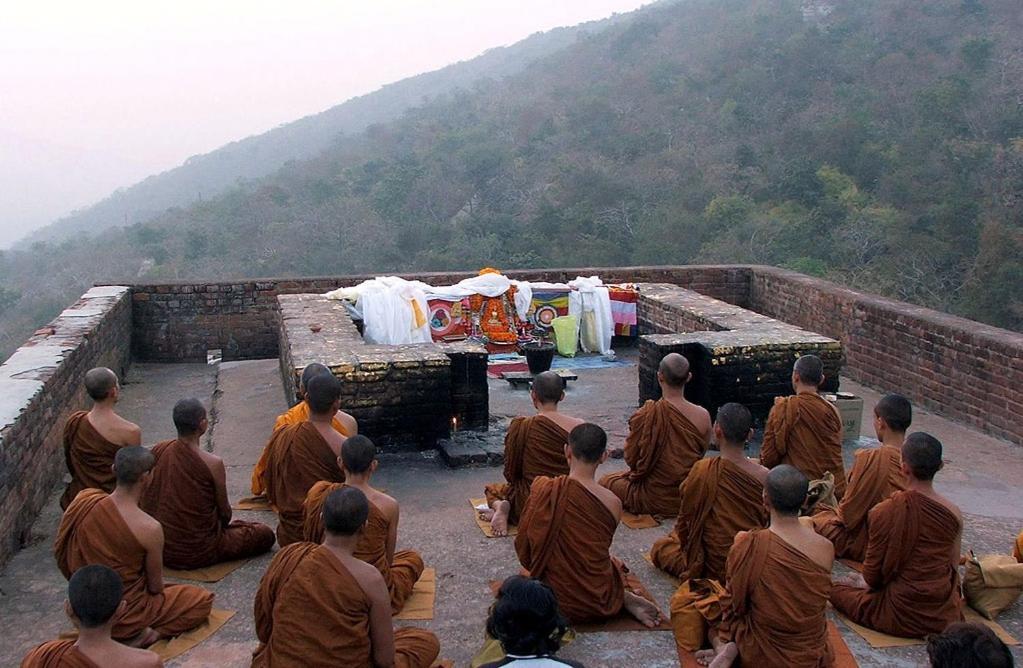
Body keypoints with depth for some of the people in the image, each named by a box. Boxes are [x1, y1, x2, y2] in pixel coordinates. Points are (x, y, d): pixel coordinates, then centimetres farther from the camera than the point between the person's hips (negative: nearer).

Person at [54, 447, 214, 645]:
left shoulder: (83, 501, -13)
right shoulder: (150, 529, -27)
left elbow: (60, 551, 3)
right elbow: (155, 587, -14)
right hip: (123, 614, -7)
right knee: (203, 600, 9)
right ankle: (141, 635, -7)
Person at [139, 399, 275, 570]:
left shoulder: (158, 451, -7)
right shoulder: (213, 463, -23)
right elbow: (225, 512, -10)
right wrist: (223, 523, 14)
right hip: (197, 552, -6)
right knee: (266, 534, 7)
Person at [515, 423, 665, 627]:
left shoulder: (543, 489, -16)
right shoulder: (613, 503, -13)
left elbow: (524, 547, -6)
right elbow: (598, 552, 4)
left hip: (555, 598, -3)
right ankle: (626, 598, 9)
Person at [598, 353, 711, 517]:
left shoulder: (644, 415, -24)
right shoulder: (703, 416, -16)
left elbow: (630, 459, -13)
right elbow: (701, 455, 1)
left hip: (655, 500, -4)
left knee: (605, 481, 21)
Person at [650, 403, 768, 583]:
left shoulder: (703, 470, -20)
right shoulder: (764, 476, -12)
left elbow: (686, 519, -6)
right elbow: (766, 524, 2)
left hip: (716, 567, -4)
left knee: (660, 548, 19)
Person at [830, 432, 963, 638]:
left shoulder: (883, 512, -19)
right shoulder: (954, 514, -9)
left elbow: (872, 576, -8)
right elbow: (953, 569, 3)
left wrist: (867, 582, 16)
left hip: (901, 616, -4)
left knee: (837, 588, 16)